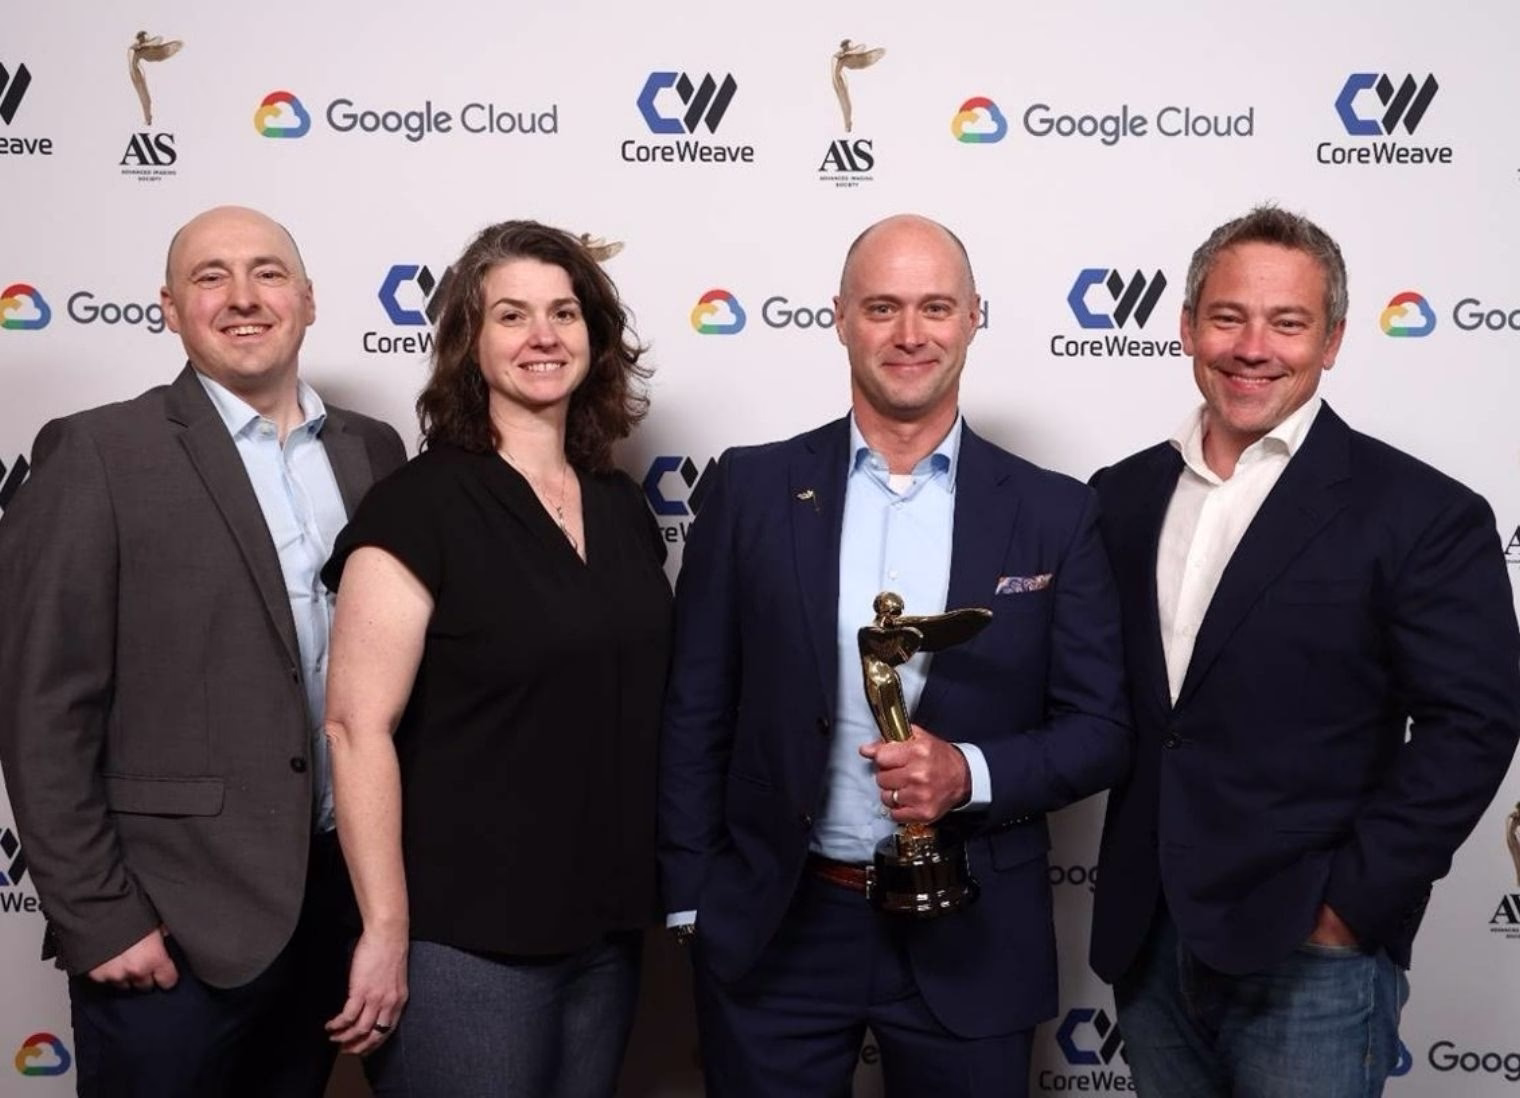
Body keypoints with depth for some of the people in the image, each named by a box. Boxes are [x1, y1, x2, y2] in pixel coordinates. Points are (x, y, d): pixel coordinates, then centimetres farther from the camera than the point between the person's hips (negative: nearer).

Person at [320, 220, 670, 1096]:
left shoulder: (623, 507, 7)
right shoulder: (417, 508, -12)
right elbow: (358, 726, -16)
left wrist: (659, 893, 11)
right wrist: (386, 932, -18)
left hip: (608, 927, 6)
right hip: (466, 939, -6)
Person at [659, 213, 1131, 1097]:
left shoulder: (1053, 513, -1)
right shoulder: (753, 488, 0)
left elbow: (1102, 731, 0)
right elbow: (696, 715, 2)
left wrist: (972, 773, -17)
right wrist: (692, 899, -1)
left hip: (968, 937, 0)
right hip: (774, 928, 0)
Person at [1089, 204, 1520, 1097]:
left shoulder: (1422, 516, -8)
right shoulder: (1123, 496, 6)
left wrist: (1352, 903, -13)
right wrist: (1129, 891, 4)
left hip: (1312, 961, -4)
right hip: (1146, 943, 5)